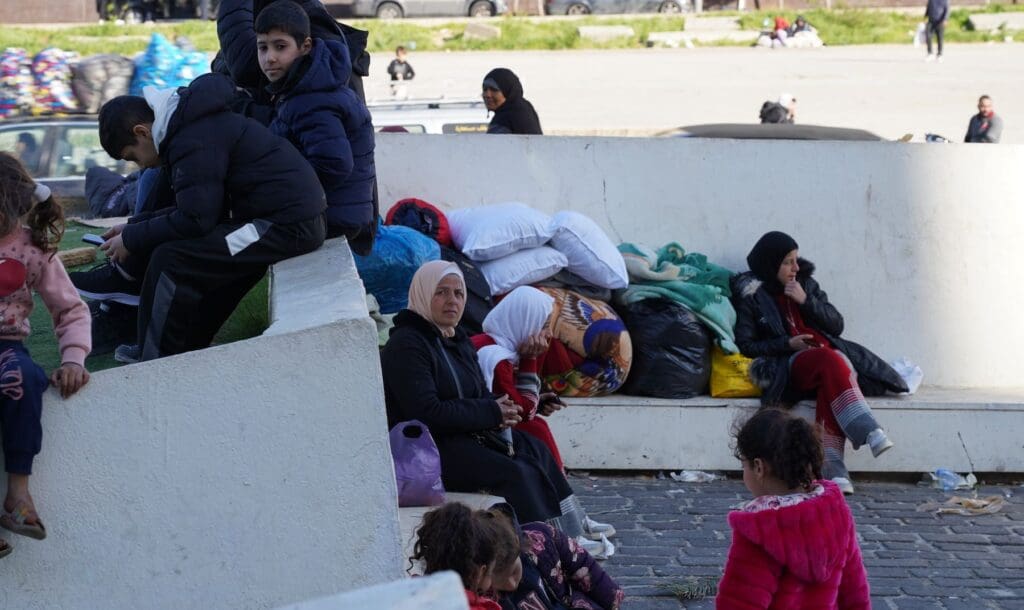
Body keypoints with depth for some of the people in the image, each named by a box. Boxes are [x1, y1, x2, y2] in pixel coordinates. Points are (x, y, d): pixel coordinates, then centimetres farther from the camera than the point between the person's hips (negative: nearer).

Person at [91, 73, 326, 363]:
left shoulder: (194, 142, -16)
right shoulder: (192, 123, 18)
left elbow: (195, 219, -18)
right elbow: (196, 208, 22)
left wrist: (132, 239, -6)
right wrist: (134, 226, 17)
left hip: (287, 227, -11)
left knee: (170, 260, -11)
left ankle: (155, 366, 0)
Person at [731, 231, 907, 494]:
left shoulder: (805, 283, 19)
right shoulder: (750, 295, 7)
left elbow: (837, 325, 14)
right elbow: (744, 345, 0)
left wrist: (806, 301, 0)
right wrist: (787, 344, -10)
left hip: (826, 358, 3)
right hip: (786, 367, -3)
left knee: (831, 379, -35)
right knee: (829, 361, -36)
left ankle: (833, 468, -48)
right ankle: (869, 432, -50)